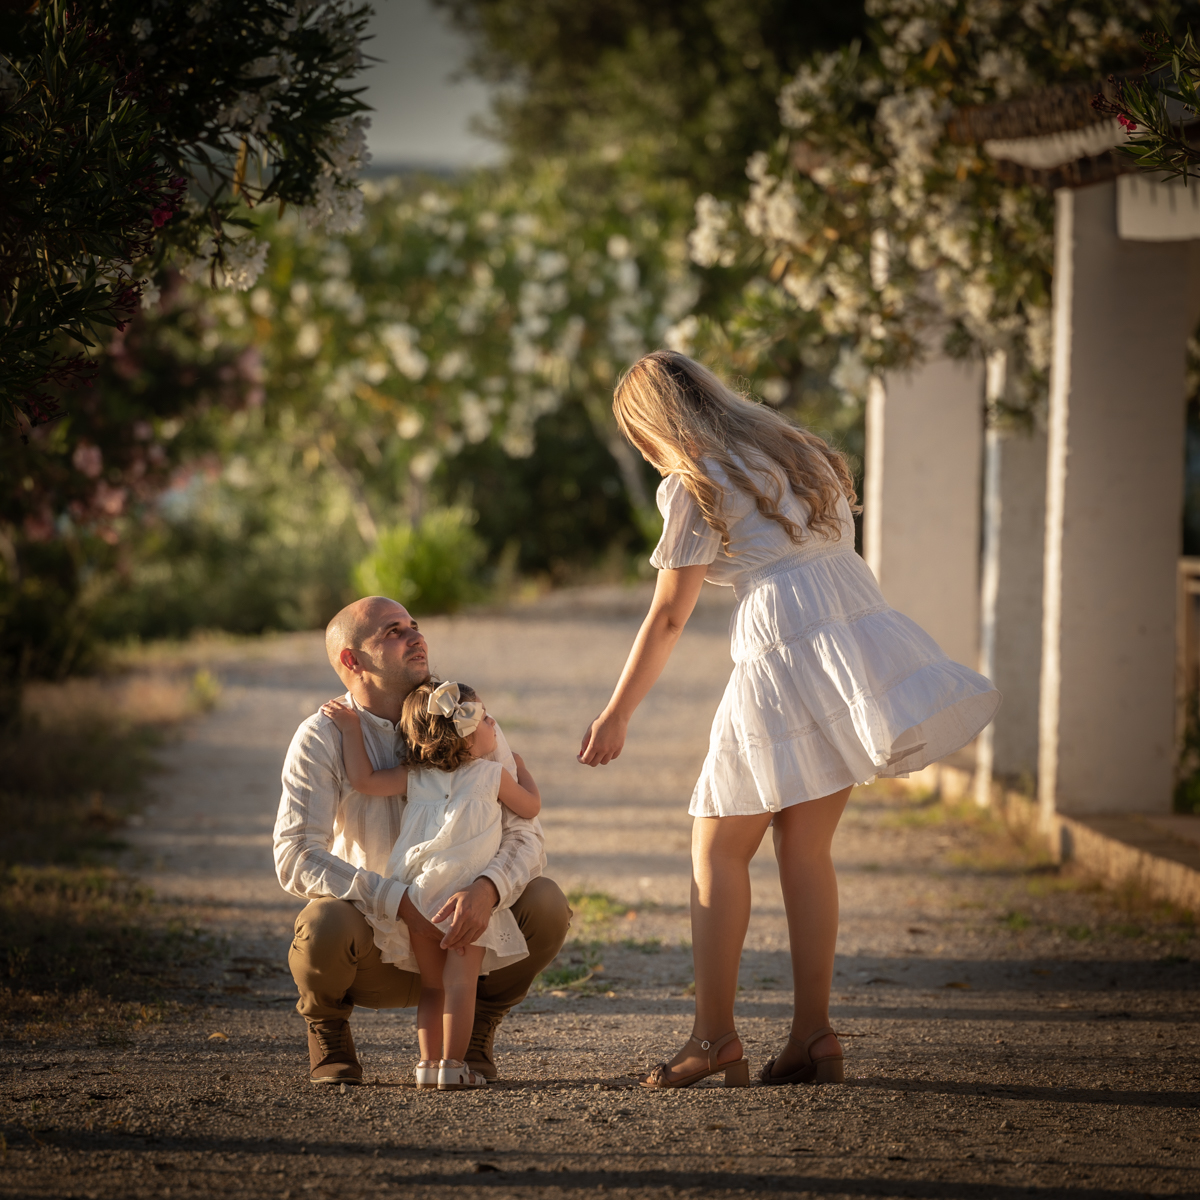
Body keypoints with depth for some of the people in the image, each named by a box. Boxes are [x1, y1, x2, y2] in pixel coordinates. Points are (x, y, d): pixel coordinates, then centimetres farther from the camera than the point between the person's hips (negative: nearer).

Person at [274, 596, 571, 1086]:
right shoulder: (321, 738, -13)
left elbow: (523, 834, -12)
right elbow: (295, 857, -23)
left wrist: (486, 889, -36)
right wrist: (400, 903, -35)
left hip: (455, 935, 3)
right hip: (372, 949, -3)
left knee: (545, 903, -24)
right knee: (326, 922, -37)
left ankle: (476, 1027, 5)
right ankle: (328, 1033, -1)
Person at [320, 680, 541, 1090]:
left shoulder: (415, 778, 11)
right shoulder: (493, 775, 4)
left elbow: (362, 780, 2)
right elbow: (530, 807, 17)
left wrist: (351, 729, 12)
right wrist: (520, 767, 35)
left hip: (416, 896, 4)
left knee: (432, 984, 13)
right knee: (460, 980, -6)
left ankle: (428, 1063, 8)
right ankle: (453, 1066, -12)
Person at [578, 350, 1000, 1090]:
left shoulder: (698, 485, -1)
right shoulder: (795, 451, 20)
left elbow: (668, 619, 0)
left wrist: (617, 717, 9)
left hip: (784, 650, -7)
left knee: (719, 847, 4)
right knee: (806, 847, 12)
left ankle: (715, 1036, -2)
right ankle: (813, 1036, 7)